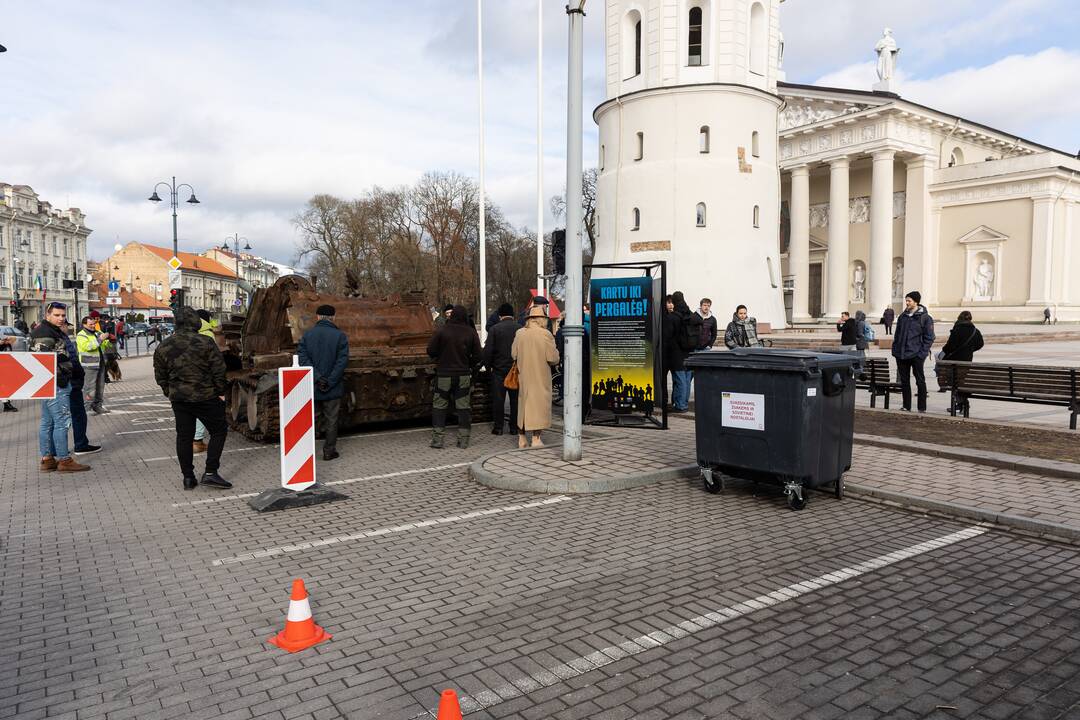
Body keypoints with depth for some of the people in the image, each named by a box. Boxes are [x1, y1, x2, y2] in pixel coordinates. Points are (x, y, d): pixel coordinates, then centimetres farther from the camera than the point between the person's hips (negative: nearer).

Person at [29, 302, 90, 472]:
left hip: (58, 382, 11)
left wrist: (74, 369, 27)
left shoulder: (56, 332, 18)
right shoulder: (44, 333, -15)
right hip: (54, 384, -11)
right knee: (62, 421, -8)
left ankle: (47, 459, 21)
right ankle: (64, 460, -4)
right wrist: (59, 378, -22)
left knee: (47, 422, 14)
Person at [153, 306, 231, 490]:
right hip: (206, 397, -4)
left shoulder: (163, 346, 3)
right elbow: (219, 371, -10)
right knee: (219, 431, 8)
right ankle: (210, 473, 1)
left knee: (184, 437, 12)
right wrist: (221, 392, 1)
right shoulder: (205, 343, -11)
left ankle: (188, 477, 15)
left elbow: (160, 376, 10)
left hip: (179, 399, 4)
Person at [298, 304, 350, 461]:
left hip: (311, 387, 2)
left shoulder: (307, 335, 1)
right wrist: (330, 382, -12)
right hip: (333, 389, -2)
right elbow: (342, 361, -14)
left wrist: (317, 377, -13)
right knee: (331, 420, 8)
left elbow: (304, 359, -9)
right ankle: (329, 451, 13)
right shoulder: (340, 336, -6)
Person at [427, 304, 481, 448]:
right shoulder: (471, 332, -3)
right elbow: (477, 356, -1)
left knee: (439, 407, 8)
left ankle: (437, 439, 6)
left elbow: (430, 351, -6)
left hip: (444, 375, -2)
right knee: (464, 407, 8)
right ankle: (463, 439, 9)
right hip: (464, 375, 2)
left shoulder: (441, 331, -10)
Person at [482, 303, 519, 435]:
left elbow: (488, 350, -8)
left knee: (498, 399, 5)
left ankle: (498, 427, 7)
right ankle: (515, 427, 12)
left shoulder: (494, 329, -6)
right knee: (515, 399, 8)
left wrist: (488, 365, 5)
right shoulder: (520, 329, -2)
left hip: (499, 369, -2)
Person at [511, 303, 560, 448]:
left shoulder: (519, 333, -2)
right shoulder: (545, 335, -15)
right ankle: (536, 439, 4)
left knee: (522, 403, 14)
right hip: (540, 377, -4)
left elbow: (513, 354, 5)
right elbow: (553, 359, -14)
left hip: (523, 376, 5)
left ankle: (521, 438, 20)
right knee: (538, 404, 3)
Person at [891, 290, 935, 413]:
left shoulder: (925, 318, -4)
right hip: (901, 355, 5)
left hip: (916, 355, -5)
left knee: (920, 381, 1)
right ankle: (906, 406, 16)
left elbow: (929, 338, -6)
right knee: (904, 381, 8)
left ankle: (922, 408, 8)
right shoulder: (902, 316, 12)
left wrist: (922, 353, -14)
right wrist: (895, 350, 8)